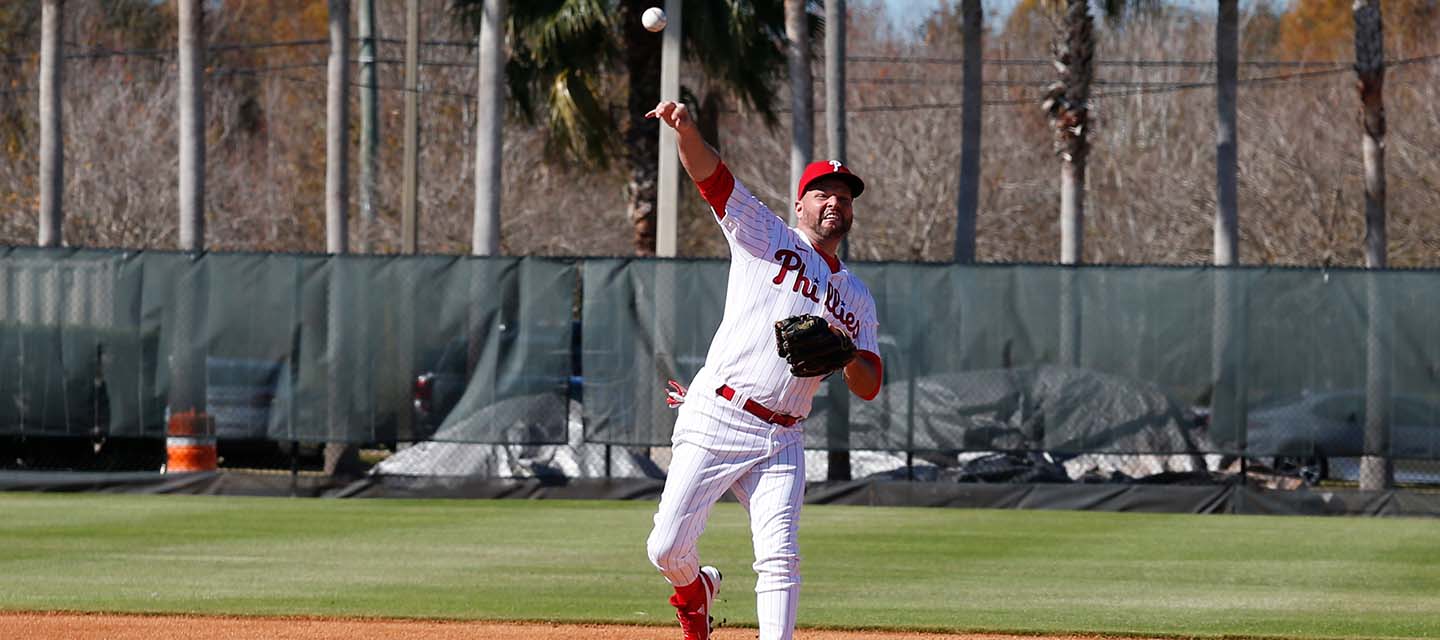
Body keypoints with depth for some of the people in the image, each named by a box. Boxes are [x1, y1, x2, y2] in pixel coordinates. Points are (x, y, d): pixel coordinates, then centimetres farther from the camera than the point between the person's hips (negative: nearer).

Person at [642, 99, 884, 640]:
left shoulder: (856, 298, 18)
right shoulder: (766, 237, 7)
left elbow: (869, 388, 12)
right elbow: (710, 175, -7)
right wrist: (685, 129, -28)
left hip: (779, 441, 3)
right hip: (714, 422, -3)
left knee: (780, 558, -10)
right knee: (668, 550, -5)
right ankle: (695, 588, 29)